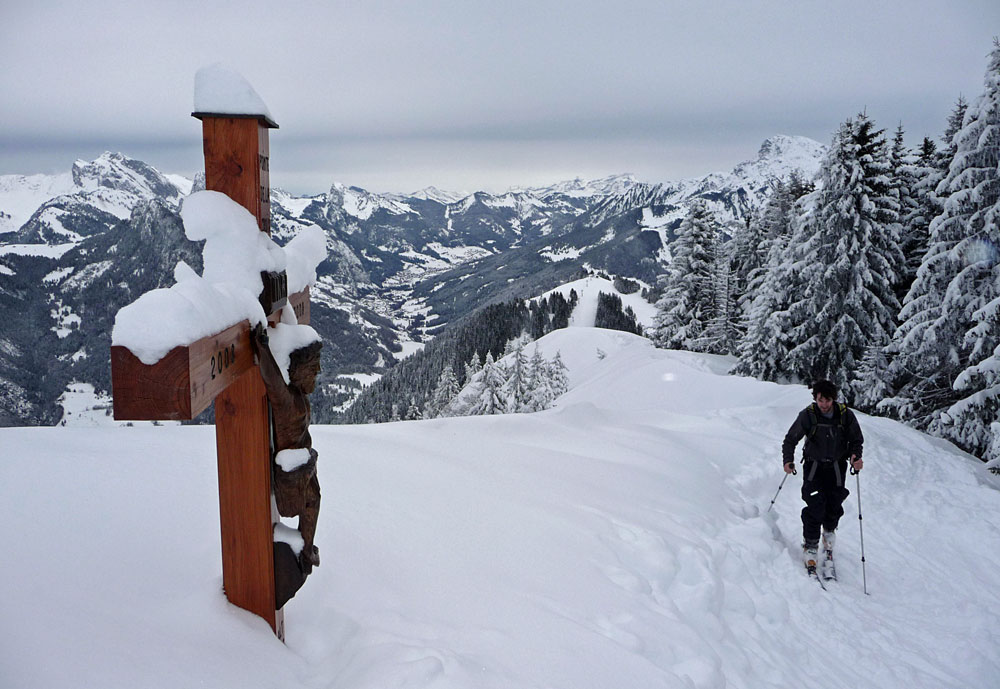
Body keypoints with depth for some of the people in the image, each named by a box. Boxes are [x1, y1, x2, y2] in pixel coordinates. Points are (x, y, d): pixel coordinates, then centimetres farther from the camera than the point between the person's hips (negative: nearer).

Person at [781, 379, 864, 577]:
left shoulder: (846, 415, -6)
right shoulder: (807, 415, -9)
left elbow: (856, 440, 5)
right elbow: (790, 439, -1)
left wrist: (855, 456, -14)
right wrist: (788, 460, -15)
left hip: (836, 468, 1)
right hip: (813, 466, -1)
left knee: (833, 508, 0)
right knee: (815, 507, -13)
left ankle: (829, 533, 31)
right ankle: (810, 547, -1)